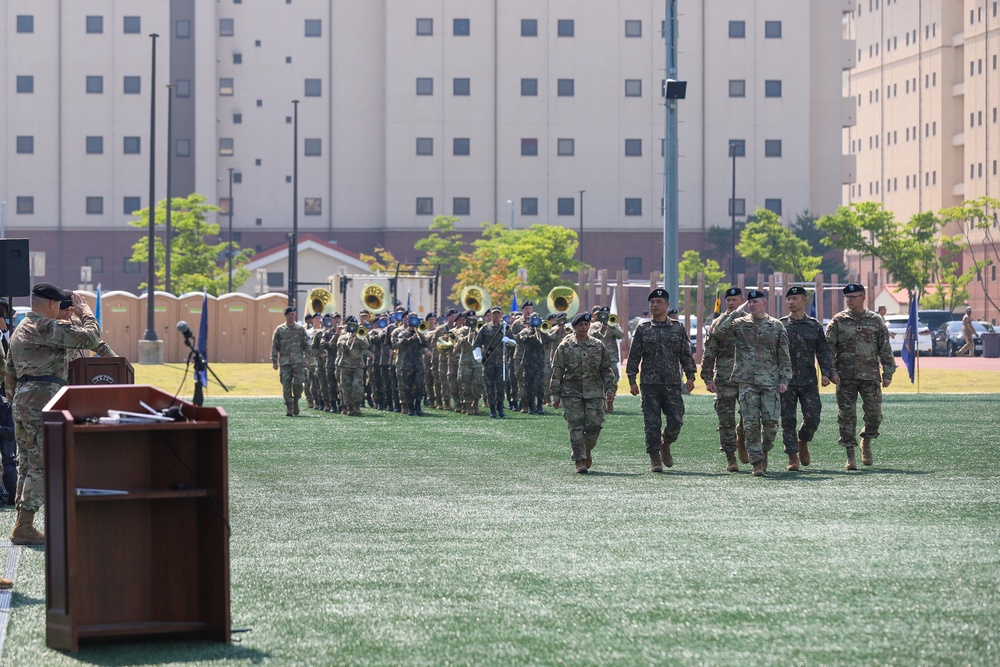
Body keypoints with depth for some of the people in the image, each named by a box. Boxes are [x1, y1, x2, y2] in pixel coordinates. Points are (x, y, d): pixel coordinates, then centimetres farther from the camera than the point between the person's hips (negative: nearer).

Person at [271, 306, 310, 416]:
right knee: (286, 385, -1)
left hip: (298, 361, 0)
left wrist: (307, 358, 1)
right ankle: (289, 408, 3)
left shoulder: (300, 329, 8)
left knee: (298, 383, -11)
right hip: (284, 361, 0)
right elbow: (274, 346, 7)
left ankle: (295, 402, 12)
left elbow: (306, 345, 9)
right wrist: (274, 361, 1)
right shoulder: (279, 330, 6)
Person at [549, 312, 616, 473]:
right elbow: (557, 372, 5)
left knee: (594, 425, -6)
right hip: (571, 392, -1)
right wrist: (556, 395, 1)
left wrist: (609, 389, 3)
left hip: (594, 392, 1)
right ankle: (580, 461, -3)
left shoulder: (598, 346, 9)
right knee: (576, 427, -7)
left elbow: (607, 369, 13)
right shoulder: (565, 347, 4)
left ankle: (587, 450, 22)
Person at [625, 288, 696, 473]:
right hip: (650, 383, -1)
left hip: (673, 383, 1)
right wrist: (632, 381, -1)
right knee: (652, 422, -3)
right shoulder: (642, 329, 6)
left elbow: (686, 355, 11)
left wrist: (690, 377, 2)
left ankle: (665, 445, 24)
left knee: (676, 420, -4)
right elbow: (634, 356, 6)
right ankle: (655, 458, 4)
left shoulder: (678, 329, 9)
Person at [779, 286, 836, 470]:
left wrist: (826, 373, -6)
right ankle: (793, 457, 5)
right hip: (786, 382, 0)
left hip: (808, 380, 1)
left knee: (813, 417, -6)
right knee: (788, 419, -2)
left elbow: (823, 351, 7)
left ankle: (803, 441, 24)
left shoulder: (814, 325, 8)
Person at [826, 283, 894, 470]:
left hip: (870, 376, 0)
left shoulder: (875, 321, 7)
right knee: (847, 416, -1)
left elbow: (885, 348, 9)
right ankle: (850, 455, 5)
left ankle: (866, 442, 24)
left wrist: (888, 373, 4)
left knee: (874, 413, -4)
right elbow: (829, 347, 2)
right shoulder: (838, 321, 5)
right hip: (845, 376, 0)